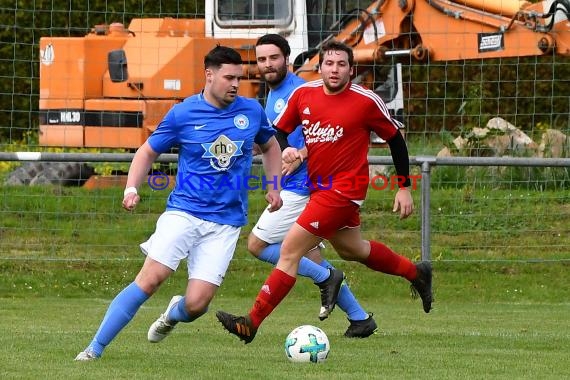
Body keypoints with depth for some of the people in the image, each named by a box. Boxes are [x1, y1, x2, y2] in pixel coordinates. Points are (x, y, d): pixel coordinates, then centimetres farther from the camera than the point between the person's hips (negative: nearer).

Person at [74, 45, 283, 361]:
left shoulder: (252, 111, 5)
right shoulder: (183, 114, -2)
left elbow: (270, 146, 25)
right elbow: (147, 151, 8)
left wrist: (274, 187, 14)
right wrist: (132, 187, -8)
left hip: (225, 223, 2)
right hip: (183, 212, -2)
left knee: (197, 304, -9)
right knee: (150, 278, -19)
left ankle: (174, 315, 30)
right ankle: (95, 349, -12)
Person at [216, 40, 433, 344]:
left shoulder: (366, 101, -14)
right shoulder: (303, 94, -1)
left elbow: (395, 139, -2)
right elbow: (277, 131, 9)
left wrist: (405, 188, 1)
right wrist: (285, 150, -14)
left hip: (343, 190, -8)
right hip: (318, 187, 8)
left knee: (289, 251, -13)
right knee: (351, 249, 26)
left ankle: (252, 323, -10)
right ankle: (416, 273, 49)